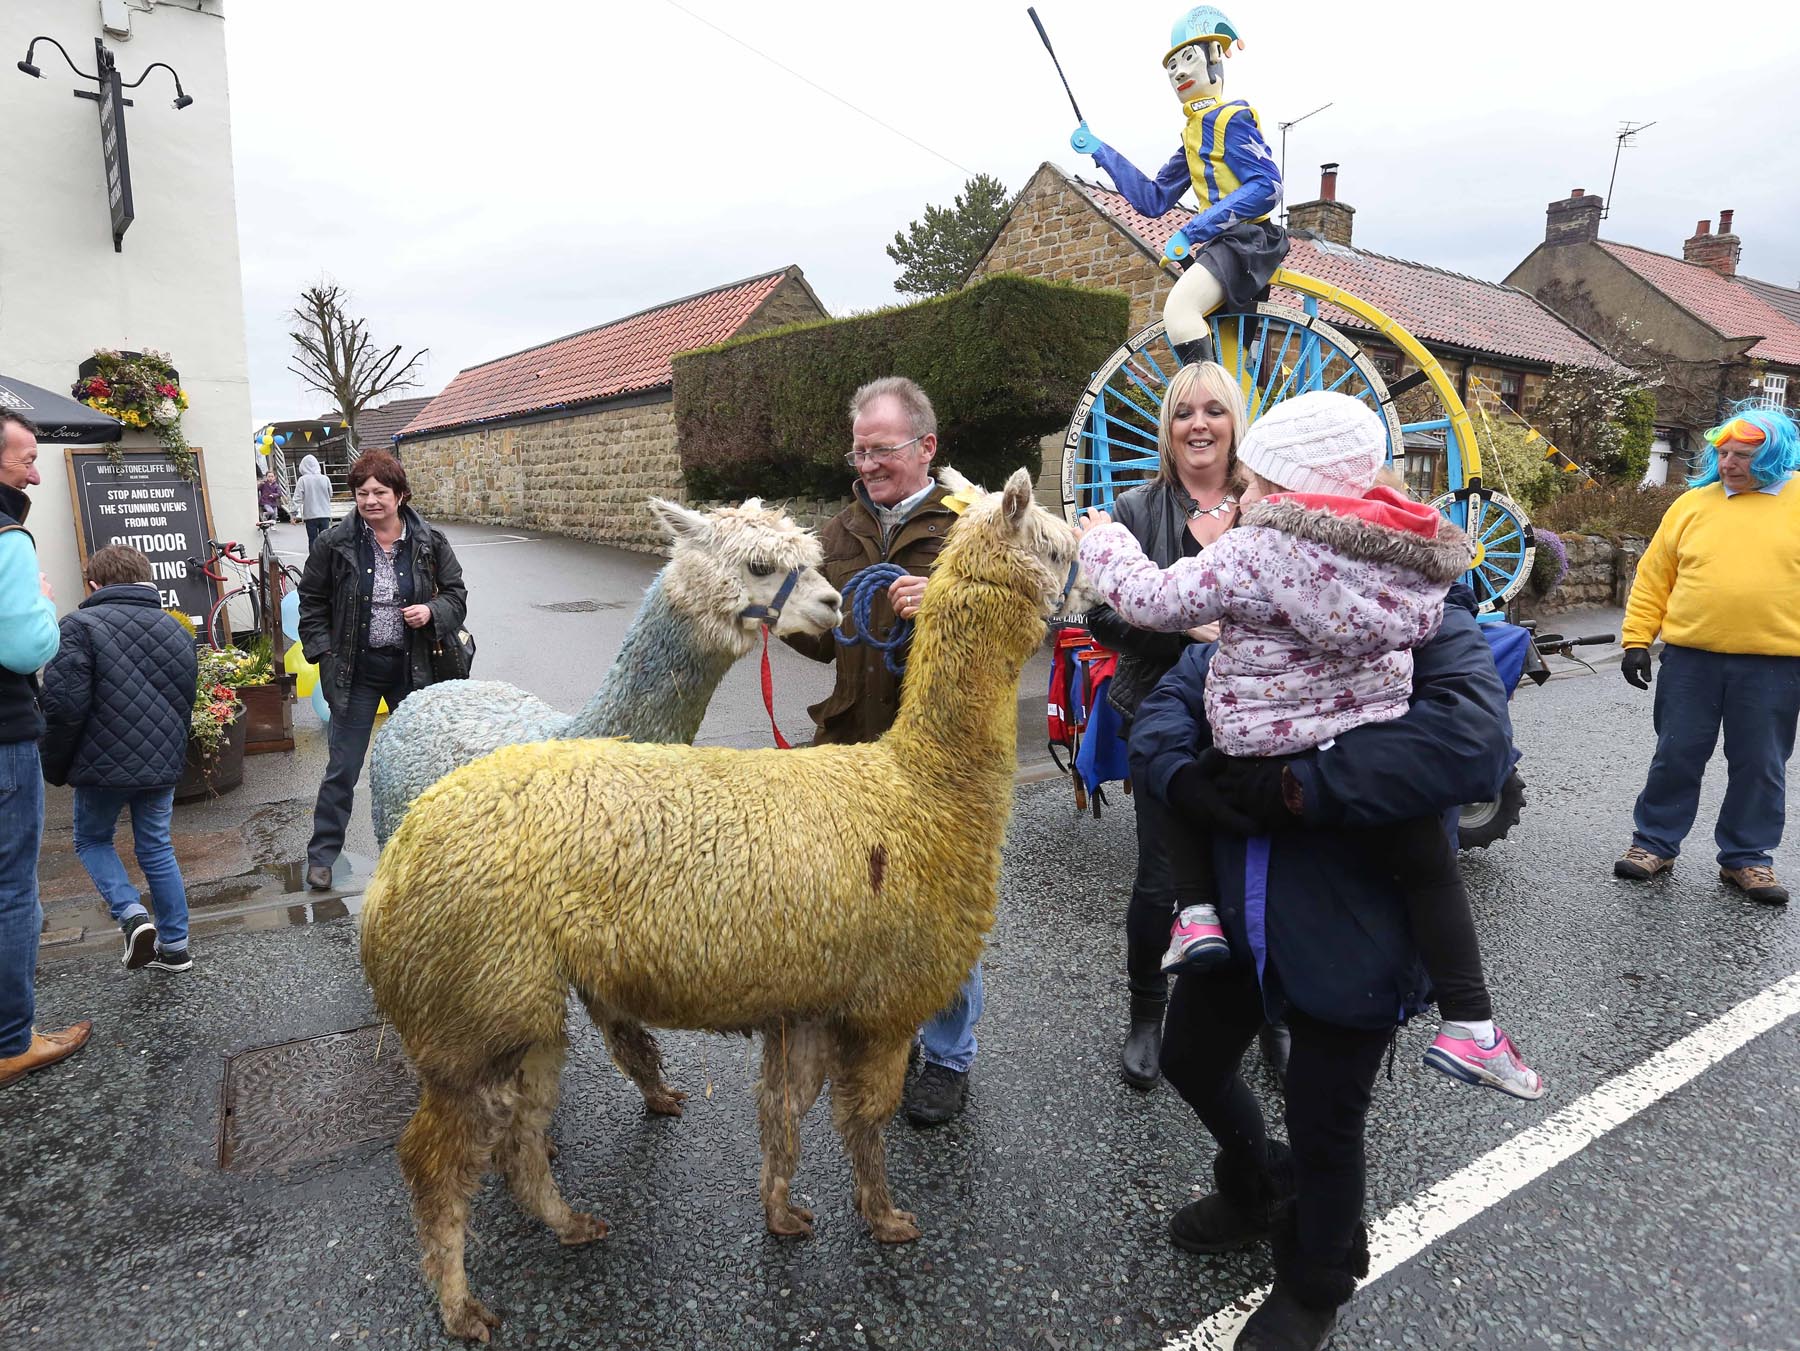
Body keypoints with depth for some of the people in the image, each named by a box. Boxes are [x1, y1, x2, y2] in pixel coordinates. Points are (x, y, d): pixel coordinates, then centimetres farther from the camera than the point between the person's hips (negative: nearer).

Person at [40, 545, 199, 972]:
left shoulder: (80, 626, -9)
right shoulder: (177, 629, 10)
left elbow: (64, 706, -15)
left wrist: (55, 766, -2)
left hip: (104, 762, -4)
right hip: (162, 763, 4)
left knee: (91, 840, 18)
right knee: (157, 848, 14)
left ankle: (131, 914, -2)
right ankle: (174, 945, 17)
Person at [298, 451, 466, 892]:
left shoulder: (429, 542, -4)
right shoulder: (335, 543, -6)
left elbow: (456, 594, 5)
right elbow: (312, 602, 5)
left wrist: (432, 612, -15)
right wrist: (323, 652, -3)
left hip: (411, 668, 2)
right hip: (355, 670, -1)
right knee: (343, 766, 3)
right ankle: (322, 853, 18)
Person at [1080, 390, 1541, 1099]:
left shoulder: (1255, 551, -16)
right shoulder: (1409, 550, 2)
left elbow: (1152, 599, -13)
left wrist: (1101, 538, 6)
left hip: (1258, 759, -3)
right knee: (1432, 867, 22)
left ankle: (1197, 916, 16)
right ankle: (1469, 1028, 23)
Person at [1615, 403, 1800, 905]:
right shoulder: (1692, 504, 5)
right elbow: (1653, 577, 6)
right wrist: (1637, 639, 0)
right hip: (1691, 657, 0)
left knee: (1759, 766, 8)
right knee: (1676, 756, 7)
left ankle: (1747, 858, 22)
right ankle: (1654, 843, 20)